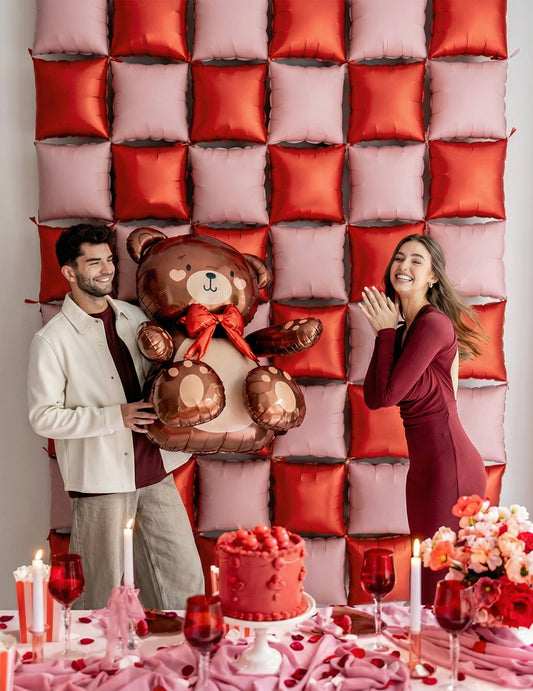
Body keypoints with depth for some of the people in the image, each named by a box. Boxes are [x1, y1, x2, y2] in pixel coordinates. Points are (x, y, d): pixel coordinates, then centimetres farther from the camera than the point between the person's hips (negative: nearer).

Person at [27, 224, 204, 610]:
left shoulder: (134, 317, 8)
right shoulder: (52, 340, -9)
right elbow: (44, 417, -12)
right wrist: (115, 416, -18)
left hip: (154, 470, 5)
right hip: (101, 480, -5)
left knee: (185, 577, 9)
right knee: (105, 594, 7)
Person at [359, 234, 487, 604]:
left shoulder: (434, 324, -17)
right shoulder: (403, 327, 10)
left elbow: (388, 394, -19)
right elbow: (373, 398, 0)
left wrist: (386, 332, -10)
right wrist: (386, 332, -4)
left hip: (449, 465, -9)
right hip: (423, 463, 9)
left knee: (442, 585, 4)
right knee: (427, 572, 20)